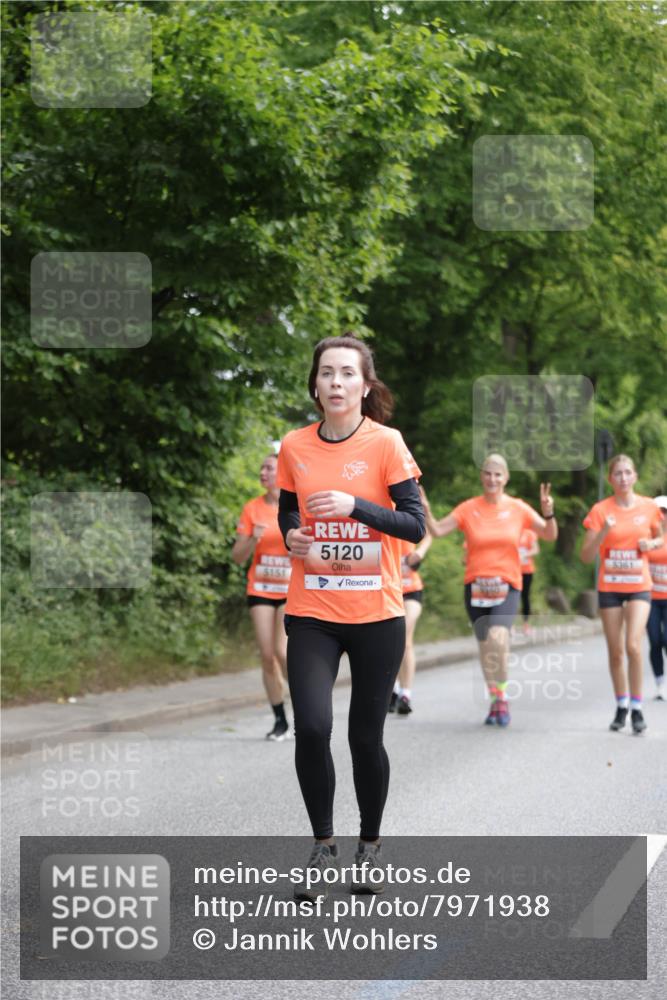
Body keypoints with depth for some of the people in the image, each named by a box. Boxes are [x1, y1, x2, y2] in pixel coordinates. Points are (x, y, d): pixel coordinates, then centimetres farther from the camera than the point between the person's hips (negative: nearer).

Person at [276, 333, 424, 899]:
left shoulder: (385, 444, -5)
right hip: (312, 613, 2)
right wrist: (293, 538, -5)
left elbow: (415, 524, -8)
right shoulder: (295, 448, 3)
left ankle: (370, 845, 26)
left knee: (366, 736, 5)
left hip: (376, 614, -1)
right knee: (311, 727, -13)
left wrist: (355, 505, -22)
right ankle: (323, 845, 6)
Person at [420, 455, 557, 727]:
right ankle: (495, 701, 23)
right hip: (476, 586, 2)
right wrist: (425, 510, -21)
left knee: (497, 638, -24)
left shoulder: (517, 508, 2)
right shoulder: (469, 508, 1)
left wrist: (548, 513, -16)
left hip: (507, 585, -2)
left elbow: (550, 535, 2)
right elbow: (437, 531, -5)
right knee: (485, 646, 7)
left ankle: (502, 696, -8)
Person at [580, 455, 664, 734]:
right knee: (615, 651, 6)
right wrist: (603, 532, -25)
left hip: (639, 586, -1)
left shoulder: (648, 507, -1)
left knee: (633, 645, -17)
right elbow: (586, 556, -8)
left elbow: (660, 538, 17)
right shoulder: (600, 510, -5)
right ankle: (621, 706, 22)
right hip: (609, 587, 1)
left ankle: (637, 708, -5)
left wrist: (651, 543, -6)